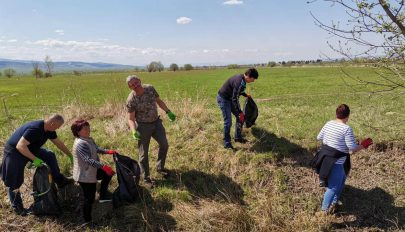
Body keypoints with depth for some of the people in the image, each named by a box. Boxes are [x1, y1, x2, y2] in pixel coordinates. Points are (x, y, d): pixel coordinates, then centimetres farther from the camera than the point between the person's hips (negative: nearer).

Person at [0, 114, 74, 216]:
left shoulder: (49, 130, -7)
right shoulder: (35, 129, -35)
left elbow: (58, 143, 7)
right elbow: (20, 146, -36)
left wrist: (70, 155, 12)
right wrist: (34, 159, -36)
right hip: (14, 152, -8)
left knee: (50, 156, 2)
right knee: (14, 182, 2)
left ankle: (60, 181, 10)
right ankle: (17, 206, 18)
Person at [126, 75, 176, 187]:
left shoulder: (150, 88, -9)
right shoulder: (131, 100, -21)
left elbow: (159, 101, 7)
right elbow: (130, 119, -16)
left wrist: (168, 112, 3)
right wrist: (134, 131, -32)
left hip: (156, 122, 5)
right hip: (143, 126, -4)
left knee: (164, 145, 10)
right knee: (143, 153, 3)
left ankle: (160, 167, 34)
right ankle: (146, 177, 21)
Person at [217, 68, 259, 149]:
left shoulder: (241, 78, -1)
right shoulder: (239, 82, -30)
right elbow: (234, 99, -28)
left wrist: (246, 95, 28)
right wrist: (240, 112, -25)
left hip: (230, 98, 10)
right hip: (223, 99, -10)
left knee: (240, 117, 10)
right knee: (228, 122, -11)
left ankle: (238, 137, 24)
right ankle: (227, 144, 1)